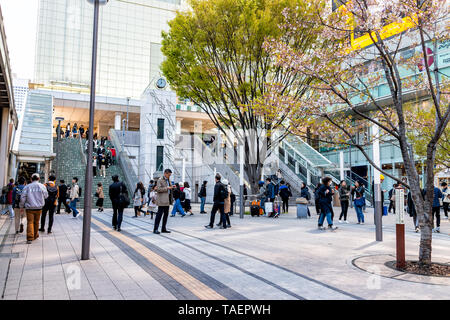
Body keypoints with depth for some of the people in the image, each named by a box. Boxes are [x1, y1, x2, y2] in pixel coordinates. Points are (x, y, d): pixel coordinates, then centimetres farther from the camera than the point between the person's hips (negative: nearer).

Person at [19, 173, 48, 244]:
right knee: (36, 222, 16)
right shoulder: (42, 186, -2)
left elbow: (23, 197, -2)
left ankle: (30, 238, -12)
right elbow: (46, 196, 4)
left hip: (29, 207, -1)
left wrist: (22, 206, 9)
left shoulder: (27, 187, -3)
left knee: (30, 222, -2)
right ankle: (35, 235, 29)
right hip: (39, 207, 1)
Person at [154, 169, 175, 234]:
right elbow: (158, 189, -16)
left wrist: (172, 187, 9)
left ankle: (163, 229, 16)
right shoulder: (160, 180, -7)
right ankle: (155, 229, -2)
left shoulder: (168, 180, 18)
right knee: (159, 214, -7)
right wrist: (167, 188, -20)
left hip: (167, 200, 8)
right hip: (162, 200, -8)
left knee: (166, 214, 9)